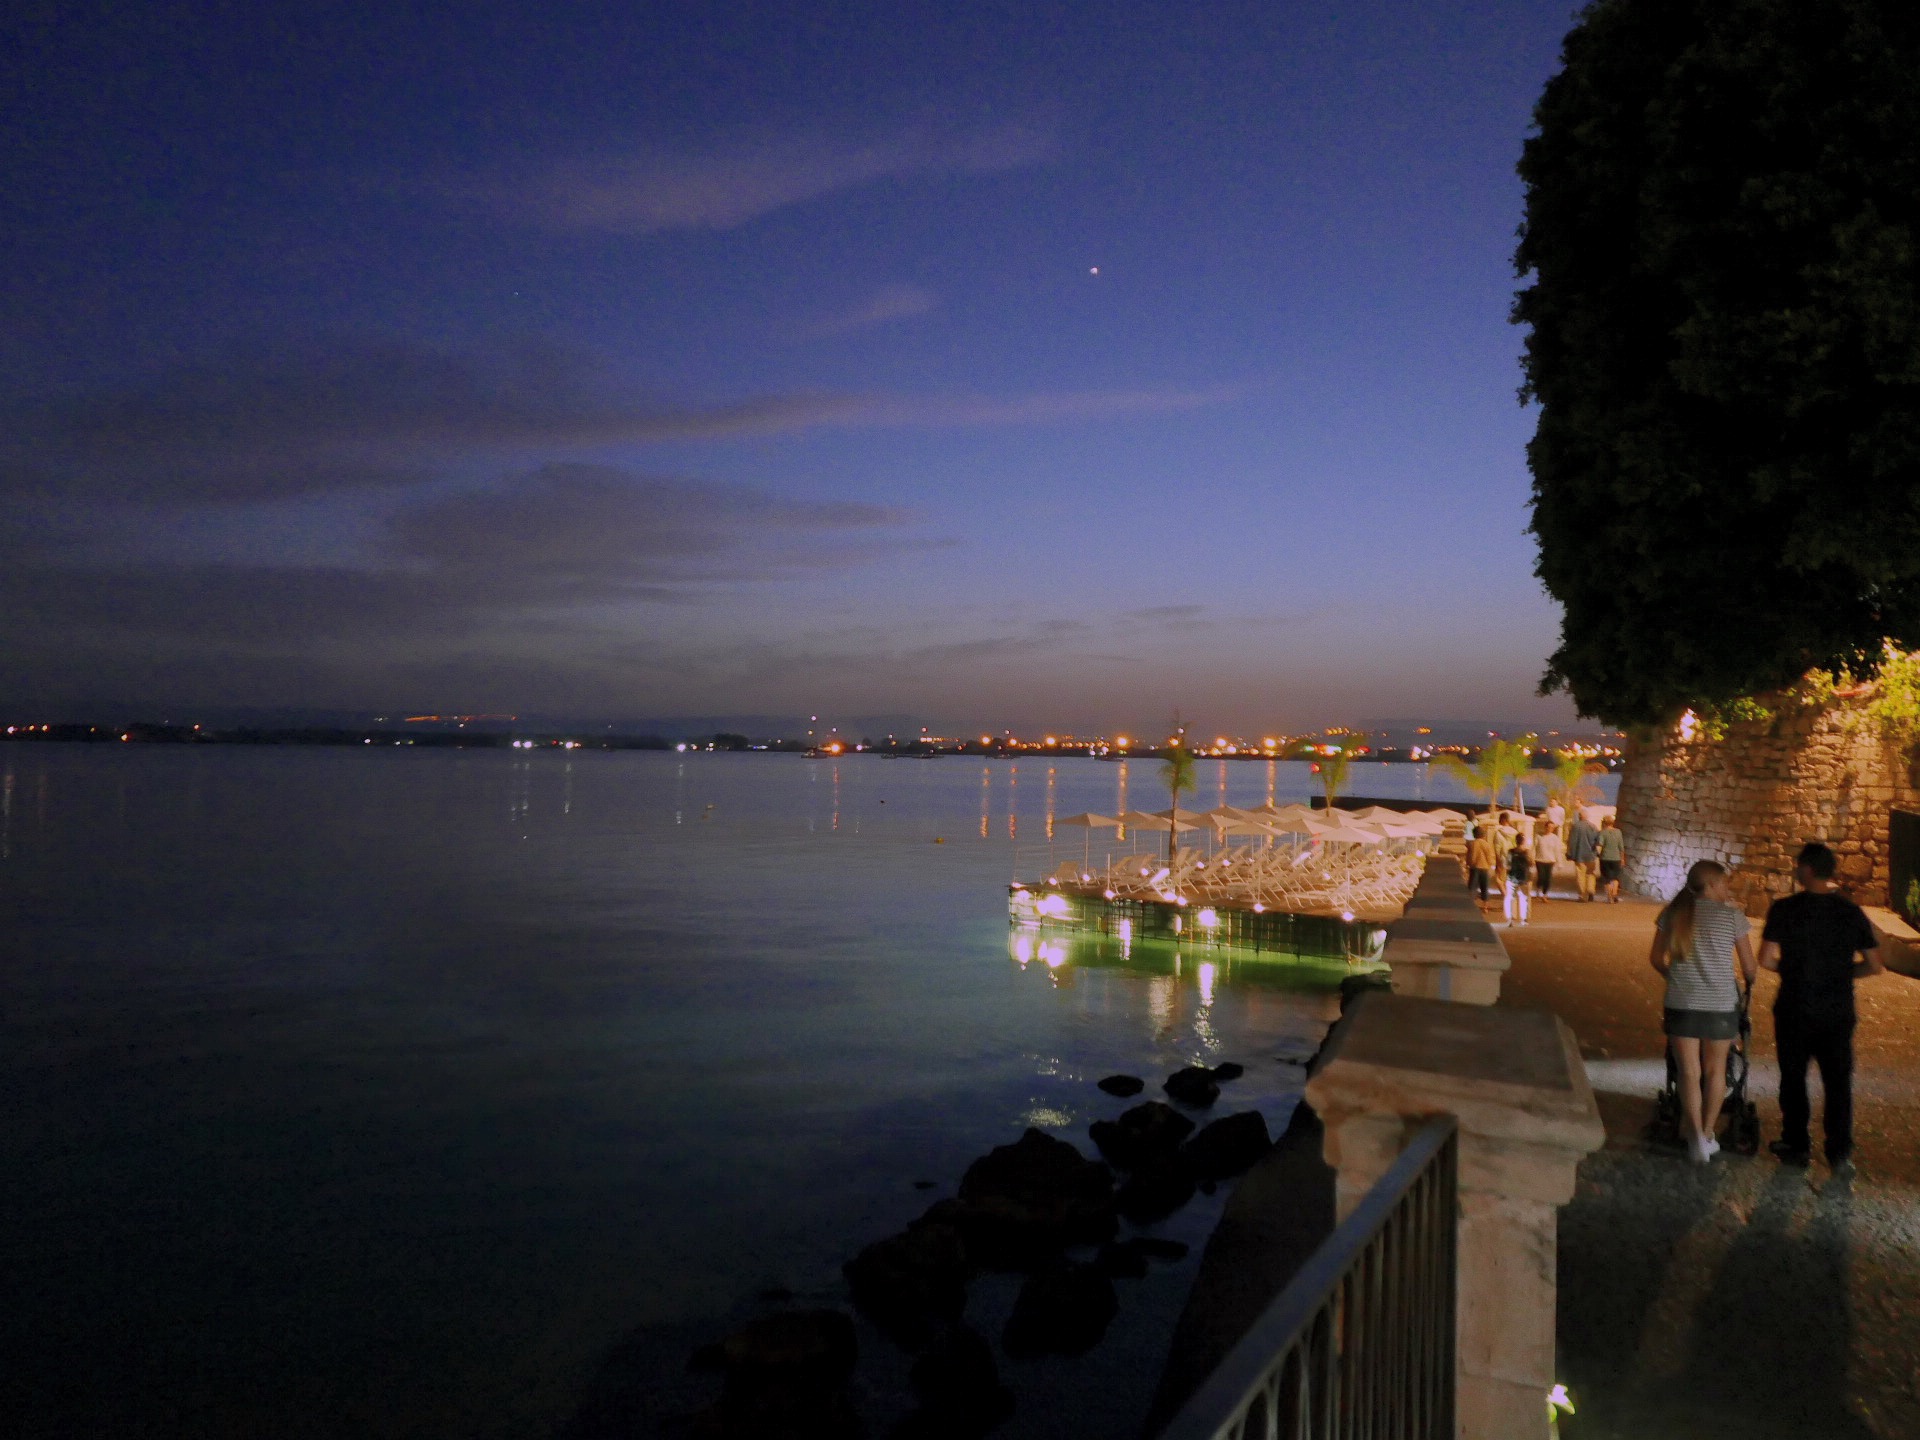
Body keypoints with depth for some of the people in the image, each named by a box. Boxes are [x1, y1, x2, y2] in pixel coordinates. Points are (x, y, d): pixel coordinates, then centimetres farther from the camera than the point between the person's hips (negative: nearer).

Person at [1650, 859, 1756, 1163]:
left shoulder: (1673, 912, 3)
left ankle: (1696, 1137, 0)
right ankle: (1708, 1135, 25)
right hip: (1721, 1003, -1)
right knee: (1715, 1070, 17)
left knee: (1689, 1072, 7)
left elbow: (1656, 958, 7)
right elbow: (1748, 964, 0)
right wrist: (1749, 983, 22)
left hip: (1681, 1003, 1)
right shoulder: (1732, 914, -4)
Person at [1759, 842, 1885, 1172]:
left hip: (1795, 1011, -2)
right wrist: (1842, 972, 14)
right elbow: (1876, 965, -1)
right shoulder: (1852, 912, -2)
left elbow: (1766, 959, -18)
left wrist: (1787, 967, 3)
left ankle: (1797, 1145, 20)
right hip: (1838, 1012, 3)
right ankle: (1840, 1153, 12)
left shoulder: (1784, 909, -13)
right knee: (1838, 1082, 11)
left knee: (1793, 1078, 11)